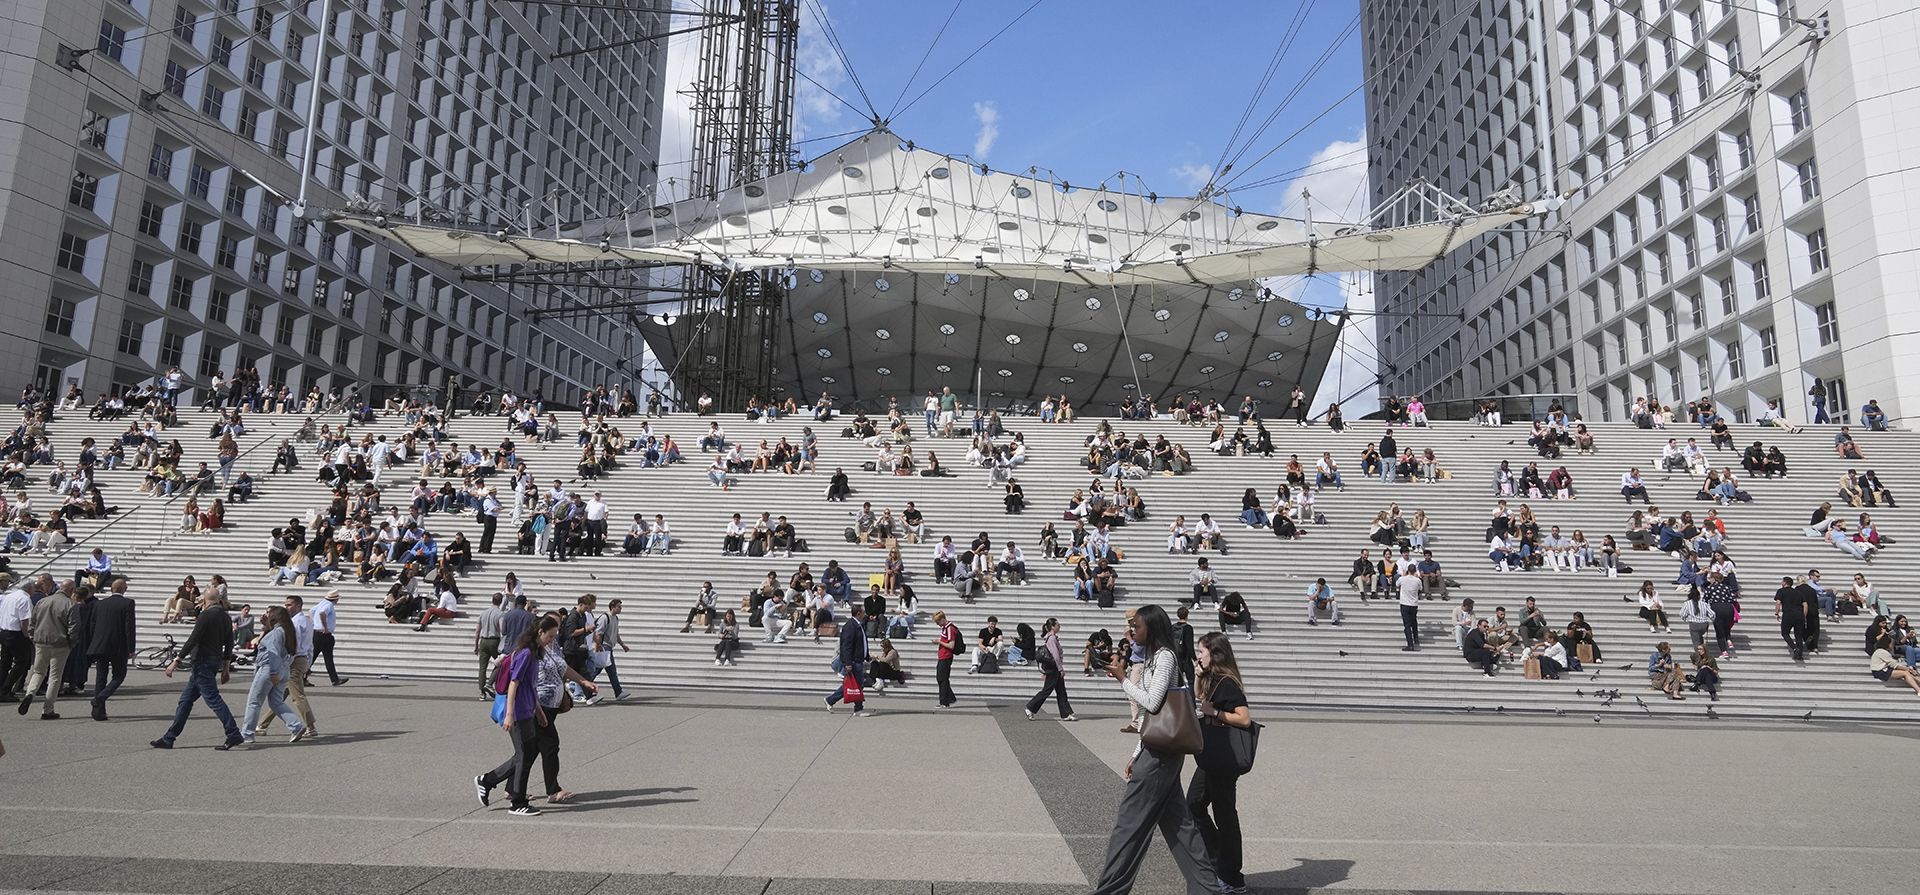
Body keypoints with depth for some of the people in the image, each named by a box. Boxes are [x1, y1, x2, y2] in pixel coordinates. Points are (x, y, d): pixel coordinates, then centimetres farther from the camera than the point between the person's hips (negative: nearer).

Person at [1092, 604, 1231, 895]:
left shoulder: (1164, 656, -13)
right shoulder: (1155, 657, 15)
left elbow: (1151, 703, -23)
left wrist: (1122, 678, -13)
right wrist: (1137, 755, 18)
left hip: (1160, 752, -10)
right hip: (1159, 750, 10)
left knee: (1130, 822, -4)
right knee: (1176, 820, 13)